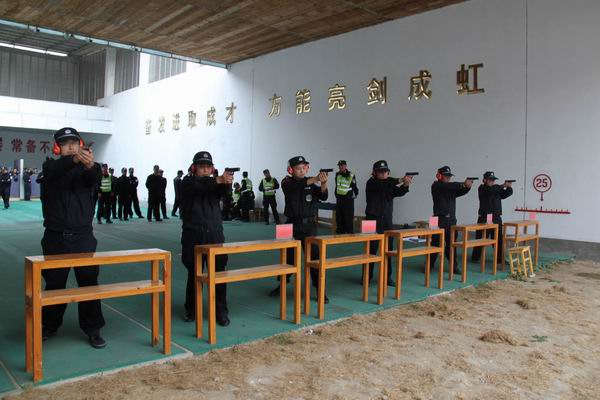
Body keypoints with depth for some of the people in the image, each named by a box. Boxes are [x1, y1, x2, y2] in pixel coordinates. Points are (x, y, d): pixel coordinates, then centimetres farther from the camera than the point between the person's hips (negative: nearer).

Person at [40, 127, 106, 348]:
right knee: (54, 284, 10)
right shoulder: (51, 167, 1)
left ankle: (93, 329, 10)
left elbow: (96, 177, -22)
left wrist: (91, 166, -46)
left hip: (83, 237, 0)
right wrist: (74, 159, -46)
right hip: (56, 237, 0)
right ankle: (50, 326, 29)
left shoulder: (87, 169, 4)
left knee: (89, 283, 1)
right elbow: (56, 171, -24)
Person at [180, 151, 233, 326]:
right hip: (193, 236, -2)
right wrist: (219, 179, -37)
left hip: (215, 235, 2)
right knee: (194, 274, 5)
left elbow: (223, 191, -11)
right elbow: (198, 185, -22)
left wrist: (227, 182, -34)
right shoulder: (187, 183, 2)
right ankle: (191, 310, 21)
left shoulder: (215, 184, 12)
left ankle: (221, 312, 8)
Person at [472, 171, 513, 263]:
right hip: (484, 218, -5)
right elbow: (491, 190, -24)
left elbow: (507, 193, 5)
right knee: (481, 239, 0)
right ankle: (475, 257, 10)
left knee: (499, 239, 4)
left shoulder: (497, 190, 14)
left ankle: (500, 259, 10)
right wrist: (503, 185, -25)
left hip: (497, 218, 5)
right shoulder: (482, 188, -4)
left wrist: (509, 187, -14)